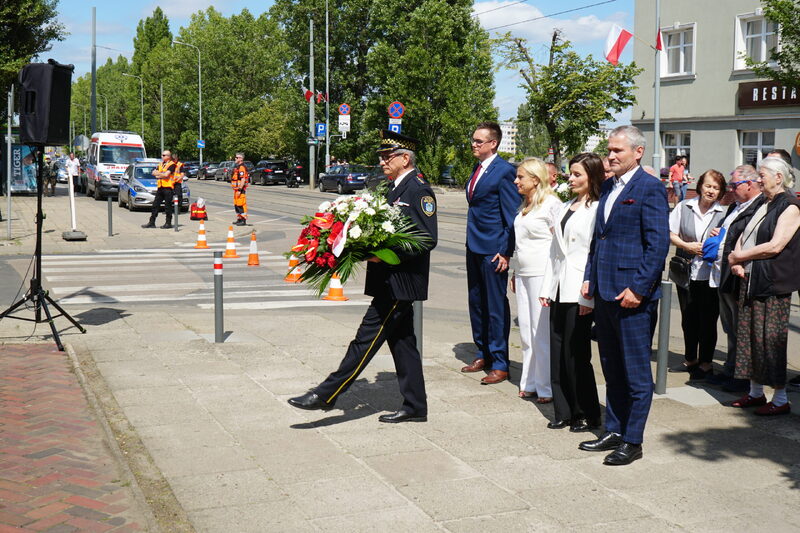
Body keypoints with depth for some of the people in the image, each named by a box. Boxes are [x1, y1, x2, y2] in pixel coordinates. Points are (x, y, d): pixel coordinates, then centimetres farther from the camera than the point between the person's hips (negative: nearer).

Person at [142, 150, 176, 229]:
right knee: (155, 205, 8)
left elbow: (166, 174, -17)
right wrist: (162, 174, -6)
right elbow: (154, 173, 11)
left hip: (168, 187, -8)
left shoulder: (171, 164, -5)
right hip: (160, 187, 8)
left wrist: (158, 174, -1)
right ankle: (151, 222, 12)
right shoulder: (160, 164, 19)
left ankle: (168, 223, 4)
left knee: (168, 206, -3)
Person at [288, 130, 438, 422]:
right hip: (390, 280, 10)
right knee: (401, 341, 13)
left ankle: (326, 395, -3)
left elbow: (428, 239, -19)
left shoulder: (419, 190, -13)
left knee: (367, 337, -6)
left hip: (400, 282, -10)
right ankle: (415, 406, 20)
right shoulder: (393, 188, 17)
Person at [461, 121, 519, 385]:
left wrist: (506, 252, -16)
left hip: (493, 249, -9)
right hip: (474, 246, 9)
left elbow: (512, 214, -14)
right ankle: (483, 354, 29)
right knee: (476, 303, 16)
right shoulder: (477, 169, 12)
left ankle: (500, 364, 8)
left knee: (496, 306, -1)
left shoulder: (504, 171, -13)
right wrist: (471, 241, 14)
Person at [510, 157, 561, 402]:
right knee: (526, 330, 11)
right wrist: (515, 273, 20)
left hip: (542, 274, -9)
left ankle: (546, 388, 3)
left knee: (542, 332, -5)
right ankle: (530, 383, 20)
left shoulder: (551, 204, -11)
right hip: (523, 273, 9)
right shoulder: (525, 205, 16)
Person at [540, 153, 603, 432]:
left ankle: (586, 414, 12)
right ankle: (564, 411, 19)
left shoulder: (597, 209, -10)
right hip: (560, 290, 8)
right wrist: (547, 287, 12)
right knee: (558, 353, 9)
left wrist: (589, 296, -17)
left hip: (579, 293, -8)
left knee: (576, 354, -2)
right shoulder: (565, 207, 16)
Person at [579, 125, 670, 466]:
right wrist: (589, 278, 12)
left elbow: (658, 243, -15)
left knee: (636, 373, 2)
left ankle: (632, 441, 11)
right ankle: (614, 431, 27)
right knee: (612, 369, 16)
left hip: (633, 295, -8)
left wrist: (638, 288, -18)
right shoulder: (607, 187, 15)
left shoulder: (650, 188, -10)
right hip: (605, 293, 8)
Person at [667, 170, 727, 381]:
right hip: (686, 273, 3)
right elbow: (671, 234, 2)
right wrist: (688, 246, -12)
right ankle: (690, 360, 29)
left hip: (710, 275, -2)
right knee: (688, 319, 14)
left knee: (707, 320, 2)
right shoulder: (684, 207, 3)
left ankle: (705, 364, 14)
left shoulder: (723, 213, -2)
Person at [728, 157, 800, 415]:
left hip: (773, 284, -8)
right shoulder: (764, 205, 17)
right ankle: (755, 392, 20)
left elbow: (775, 246, -18)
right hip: (750, 279, 8)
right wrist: (736, 263, 1)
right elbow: (743, 237, 20)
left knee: (770, 339, -6)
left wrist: (739, 256, -10)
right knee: (748, 335, 10)